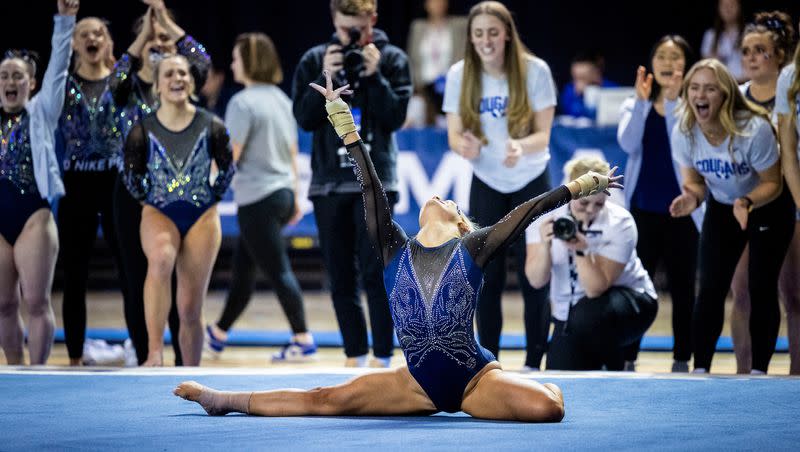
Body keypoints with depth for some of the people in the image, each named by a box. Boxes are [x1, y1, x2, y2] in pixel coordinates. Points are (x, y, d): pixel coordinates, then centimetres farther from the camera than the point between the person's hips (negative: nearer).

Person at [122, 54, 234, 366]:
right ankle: (154, 353, -42)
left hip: (202, 217, 2)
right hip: (158, 213, -2)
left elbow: (227, 170, 10)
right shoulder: (142, 132, -7)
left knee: (190, 310, 3)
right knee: (161, 259, -36)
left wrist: (211, 198, 10)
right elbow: (132, 178, 7)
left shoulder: (212, 128, -4)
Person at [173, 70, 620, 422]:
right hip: (419, 382, 2)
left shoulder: (472, 248, 5)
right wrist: (341, 116, 8)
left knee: (547, 407, -27)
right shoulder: (395, 251, 10)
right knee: (323, 400, -2)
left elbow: (529, 210, 6)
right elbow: (371, 186, 9)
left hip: (477, 378, -2)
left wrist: (581, 185, 6)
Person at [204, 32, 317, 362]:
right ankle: (219, 333, 27)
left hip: (257, 198, -9)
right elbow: (292, 152, 16)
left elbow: (229, 157, -15)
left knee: (278, 271, -6)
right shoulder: (281, 99, 12)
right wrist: (295, 197, 22)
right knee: (242, 265, 17)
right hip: (282, 192, 9)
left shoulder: (243, 103, -14)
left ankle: (303, 341, -6)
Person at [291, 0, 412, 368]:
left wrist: (374, 75, -14)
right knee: (340, 277, 6)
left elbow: (396, 116, -4)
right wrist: (325, 78, -12)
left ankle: (382, 356, -6)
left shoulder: (392, 59, 2)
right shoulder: (315, 60, 6)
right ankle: (354, 354, 14)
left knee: (374, 272, -10)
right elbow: (304, 117, 0)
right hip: (328, 182, 3)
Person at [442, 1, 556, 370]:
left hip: (531, 183, -2)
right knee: (488, 278, 1)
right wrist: (465, 146, -32)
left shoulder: (535, 70, -15)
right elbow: (454, 135, -7)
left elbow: (543, 135, -15)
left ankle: (534, 363, 5)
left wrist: (521, 147, -38)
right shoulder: (460, 75, -10)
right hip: (486, 184, 2)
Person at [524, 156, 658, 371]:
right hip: (569, 314, 3)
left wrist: (580, 250, -41)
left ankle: (615, 372, -7)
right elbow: (537, 281, -20)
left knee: (588, 317, -37)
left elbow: (596, 289, -27)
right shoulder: (544, 218, -13)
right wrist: (544, 245, -37)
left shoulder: (620, 224, -22)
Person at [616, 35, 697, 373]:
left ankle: (682, 359, 11)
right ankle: (626, 358, 5)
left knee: (682, 288, 5)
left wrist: (672, 101, -23)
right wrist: (642, 101, -17)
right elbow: (628, 144, -11)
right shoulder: (636, 106, 7)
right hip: (643, 210, 2)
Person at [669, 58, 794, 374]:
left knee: (761, 289, -6)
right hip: (721, 209, 3)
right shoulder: (683, 132, -20)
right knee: (710, 289, -5)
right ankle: (700, 369, 1)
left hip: (768, 209, -3)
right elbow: (694, 179, -6)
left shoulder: (754, 129, -32)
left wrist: (748, 203, -41)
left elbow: (772, 183, -22)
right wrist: (693, 197, -29)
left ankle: (759, 370, 4)